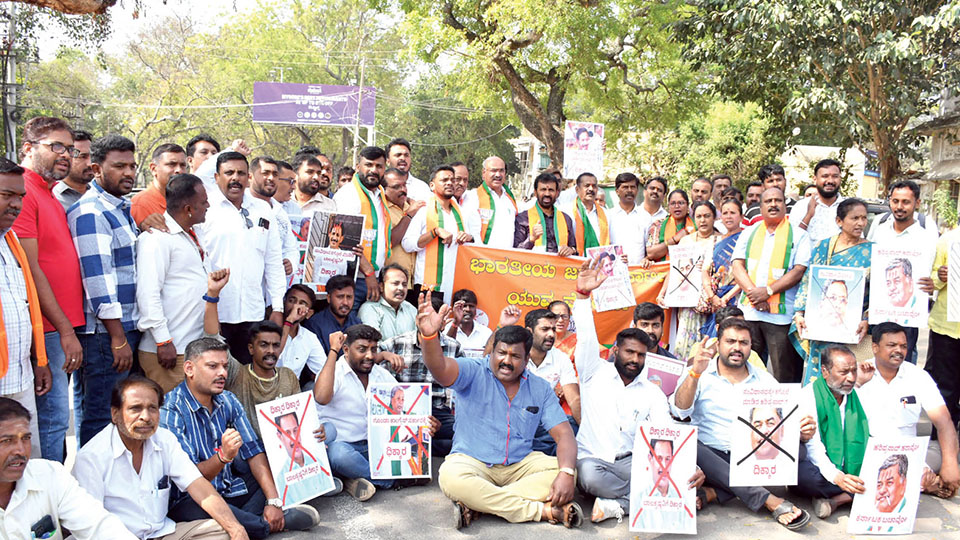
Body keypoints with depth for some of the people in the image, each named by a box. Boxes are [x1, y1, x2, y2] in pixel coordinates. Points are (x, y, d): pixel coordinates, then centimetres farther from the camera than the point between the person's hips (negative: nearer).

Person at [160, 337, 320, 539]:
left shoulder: (228, 401, 2)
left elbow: (254, 452, -3)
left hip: (229, 488, 7)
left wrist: (273, 501, -15)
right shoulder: (170, 412, -18)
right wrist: (223, 456, -39)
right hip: (189, 499, -7)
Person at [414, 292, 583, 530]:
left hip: (520, 464, 4)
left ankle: (476, 505, -27)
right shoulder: (473, 373, -5)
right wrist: (430, 335, -48)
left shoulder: (540, 389, 5)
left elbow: (564, 434, -2)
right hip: (472, 461, -3)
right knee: (450, 478, -36)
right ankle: (544, 510, -27)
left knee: (565, 470, -21)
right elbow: (440, 370, -26)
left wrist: (566, 474, -21)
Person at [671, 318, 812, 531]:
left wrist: (802, 430, -20)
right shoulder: (698, 374, 4)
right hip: (709, 458, -2)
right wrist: (695, 373, -23)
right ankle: (770, 501, -34)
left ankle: (713, 494, -27)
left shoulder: (765, 381, 13)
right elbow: (680, 411, -11)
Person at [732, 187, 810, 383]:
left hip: (781, 314, -3)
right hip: (748, 311, 3)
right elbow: (737, 266, 6)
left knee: (784, 373, -2)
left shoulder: (798, 235, 6)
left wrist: (768, 291, -15)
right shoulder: (749, 233, 16)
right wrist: (752, 292, -10)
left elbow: (799, 271, -4)